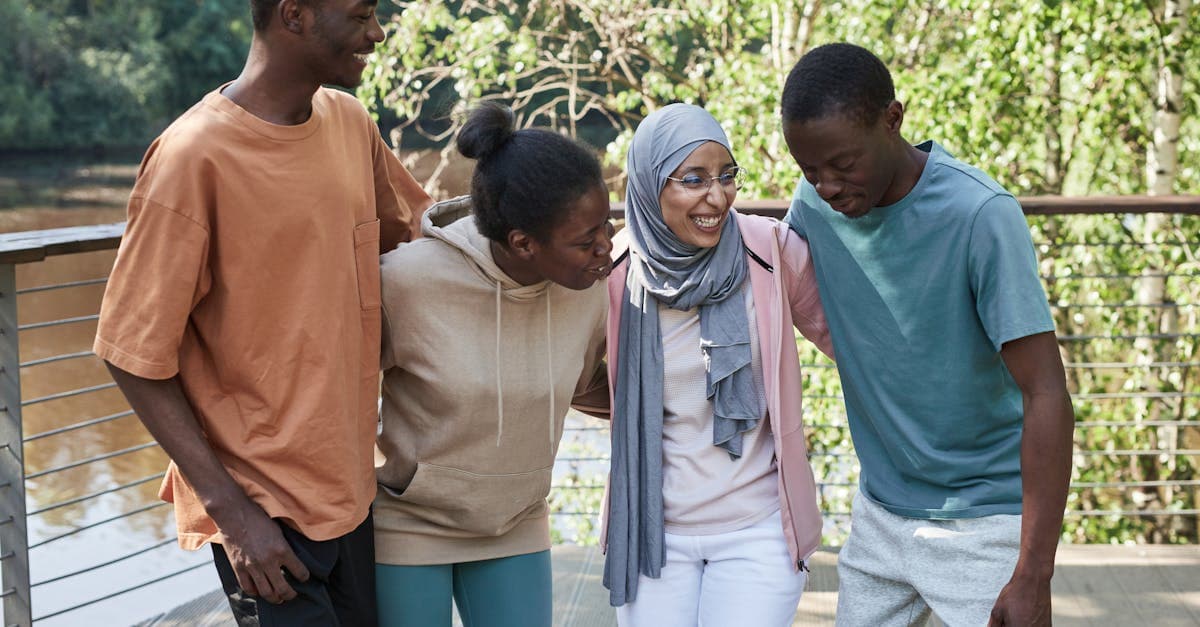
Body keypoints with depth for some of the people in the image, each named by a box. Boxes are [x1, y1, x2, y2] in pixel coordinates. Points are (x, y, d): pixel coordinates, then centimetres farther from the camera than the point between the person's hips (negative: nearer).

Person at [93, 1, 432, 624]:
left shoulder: (349, 122, 4)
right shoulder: (193, 156, -17)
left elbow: (404, 232, 23)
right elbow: (135, 355, -14)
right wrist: (231, 511, -17)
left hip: (348, 487, 7)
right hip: (262, 509, -7)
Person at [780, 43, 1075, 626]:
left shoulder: (980, 216, -22)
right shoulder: (815, 203, -5)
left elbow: (1046, 396, -23)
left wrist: (1033, 579, -26)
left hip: (983, 522, -5)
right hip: (880, 511, 5)